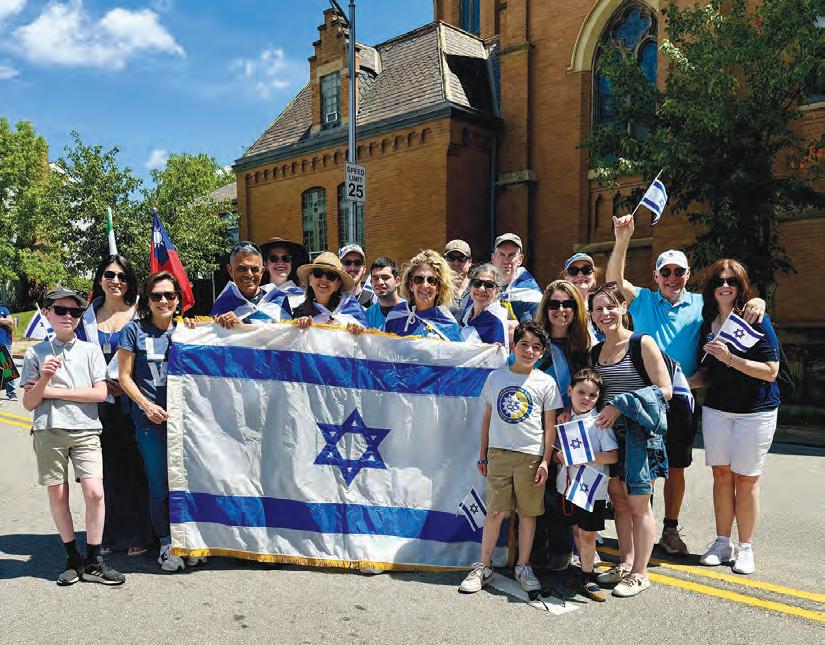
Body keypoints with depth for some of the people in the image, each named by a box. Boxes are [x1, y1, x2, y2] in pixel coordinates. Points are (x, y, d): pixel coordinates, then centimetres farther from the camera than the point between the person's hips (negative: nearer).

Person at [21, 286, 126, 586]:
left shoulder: (90, 350, 7)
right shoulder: (35, 354, 7)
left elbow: (100, 393, -3)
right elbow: (29, 404, 6)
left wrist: (54, 391, -5)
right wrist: (44, 379, -13)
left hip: (85, 429, -1)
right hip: (48, 430, 1)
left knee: (94, 492, -11)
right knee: (57, 494, 5)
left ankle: (93, 561, 2)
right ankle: (72, 558, 20)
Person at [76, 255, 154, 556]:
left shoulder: (139, 314, 3)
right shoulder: (88, 317, 11)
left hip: (132, 401, -2)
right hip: (101, 402, 3)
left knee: (135, 466, -1)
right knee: (108, 468, 5)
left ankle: (138, 534, 10)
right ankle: (111, 534, 18)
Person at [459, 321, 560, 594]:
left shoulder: (545, 382, 2)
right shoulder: (496, 377, 7)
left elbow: (550, 426, 3)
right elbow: (487, 418, 12)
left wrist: (545, 461, -4)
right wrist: (482, 455, 12)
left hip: (531, 456, 0)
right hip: (499, 452, 1)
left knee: (527, 513, 7)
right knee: (495, 512, 2)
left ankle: (523, 566, 22)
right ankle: (483, 566, 15)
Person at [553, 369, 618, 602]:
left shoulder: (599, 421, -11)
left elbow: (613, 456, -17)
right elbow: (557, 448, 17)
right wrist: (559, 456, -5)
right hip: (567, 484, 5)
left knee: (588, 533, 3)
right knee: (576, 529, 16)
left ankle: (587, 578, 17)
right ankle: (586, 566, 33)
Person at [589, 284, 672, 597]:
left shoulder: (642, 343, -7)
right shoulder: (595, 352, 11)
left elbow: (665, 391, -11)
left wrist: (621, 405, -18)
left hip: (639, 430, -6)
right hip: (608, 431, 6)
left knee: (638, 504, 2)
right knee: (618, 499, 12)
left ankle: (639, 573, 13)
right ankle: (625, 563, 26)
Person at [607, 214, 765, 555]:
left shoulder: (700, 304, 6)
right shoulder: (643, 301, 3)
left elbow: (735, 299, 7)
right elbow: (614, 280, -10)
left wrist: (757, 302, -17)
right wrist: (622, 241, -22)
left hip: (681, 400, 2)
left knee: (676, 467, 11)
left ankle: (670, 528, 26)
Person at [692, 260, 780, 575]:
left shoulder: (756, 320, -10)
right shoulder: (708, 322, 7)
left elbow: (771, 371, -15)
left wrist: (731, 359, -25)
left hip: (755, 412, -4)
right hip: (716, 409, 5)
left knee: (745, 478, 3)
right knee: (721, 474, 8)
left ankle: (745, 548, 16)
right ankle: (722, 543, 19)